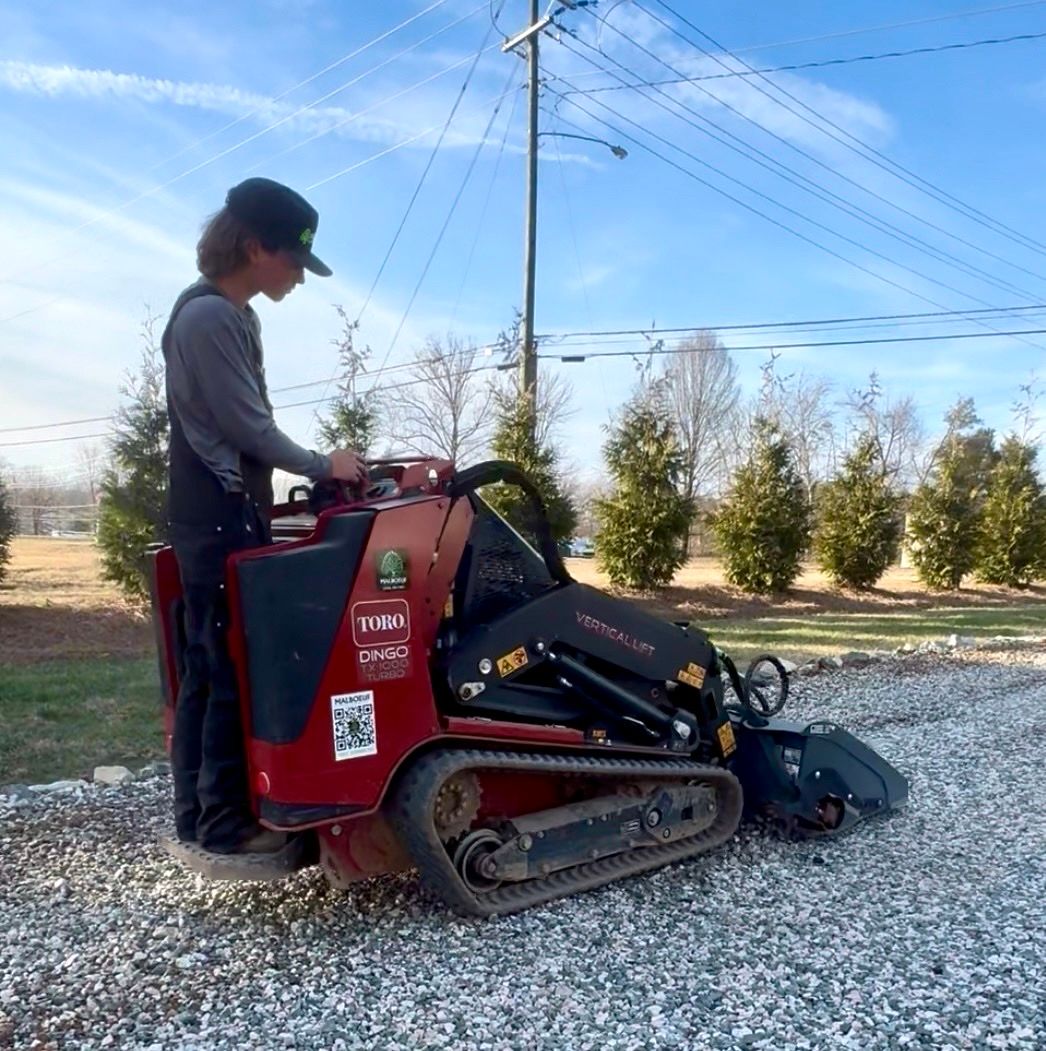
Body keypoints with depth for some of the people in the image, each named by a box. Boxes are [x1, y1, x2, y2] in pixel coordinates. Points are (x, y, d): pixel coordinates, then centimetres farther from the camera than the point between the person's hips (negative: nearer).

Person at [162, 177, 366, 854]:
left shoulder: (229, 316, 18)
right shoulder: (209, 317, -14)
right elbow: (248, 428, -16)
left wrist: (319, 469, 15)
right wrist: (323, 467, -4)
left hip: (222, 518, 10)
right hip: (222, 521, -10)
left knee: (211, 668, 12)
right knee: (234, 669, -6)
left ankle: (199, 811, 21)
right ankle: (224, 819, 4)